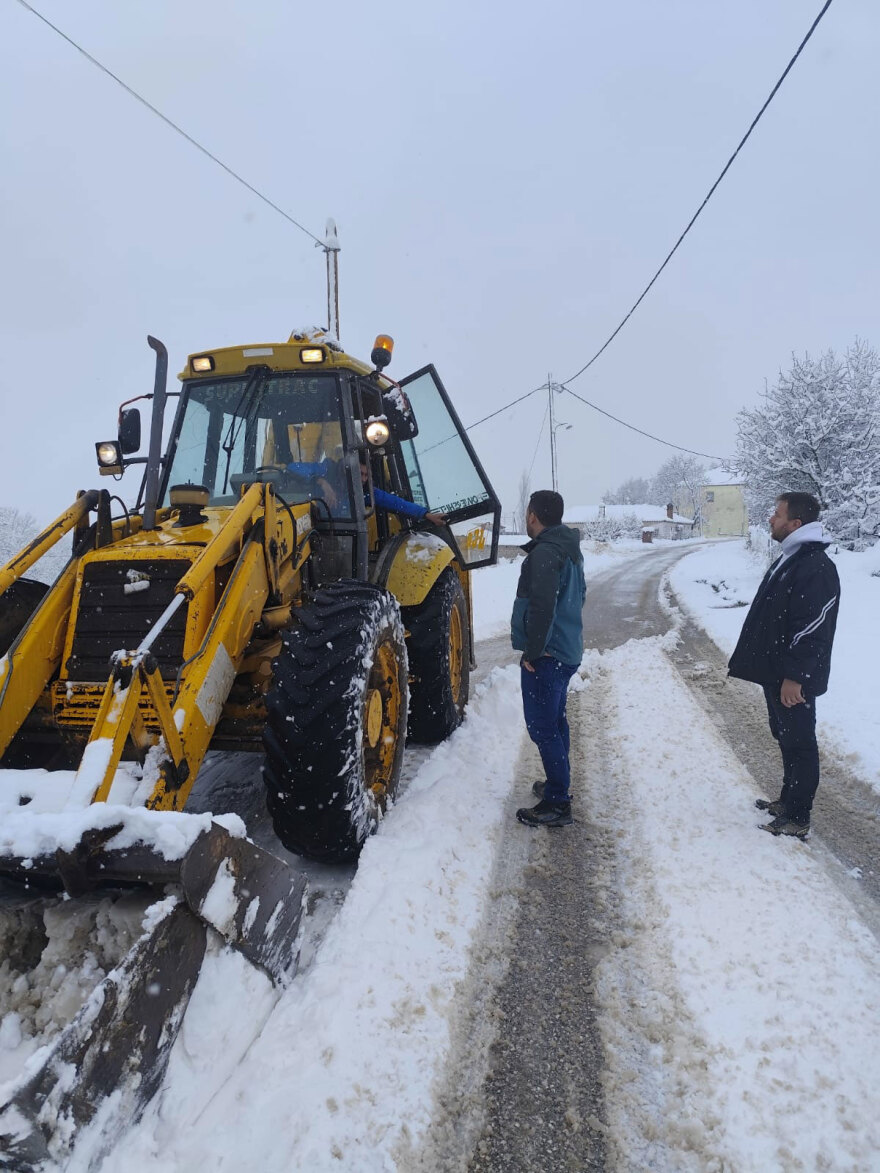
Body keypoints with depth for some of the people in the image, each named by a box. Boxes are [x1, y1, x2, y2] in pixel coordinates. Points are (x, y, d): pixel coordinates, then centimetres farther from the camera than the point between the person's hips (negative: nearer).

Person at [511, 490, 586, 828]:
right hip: (568, 651, 10)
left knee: (542, 727, -5)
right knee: (555, 721, 21)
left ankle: (557, 804, 0)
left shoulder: (544, 554, -19)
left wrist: (532, 652, -18)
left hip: (546, 655, -10)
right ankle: (558, 784, 34)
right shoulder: (570, 550, 13)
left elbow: (541, 607, -25)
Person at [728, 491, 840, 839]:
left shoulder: (816, 566, -21)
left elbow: (812, 628, -24)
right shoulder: (790, 558, 12)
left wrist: (794, 676, -23)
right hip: (776, 672, 10)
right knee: (785, 737, 19)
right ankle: (788, 801, 34)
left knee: (799, 743, 0)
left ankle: (797, 819, 11)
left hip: (794, 679, -10)